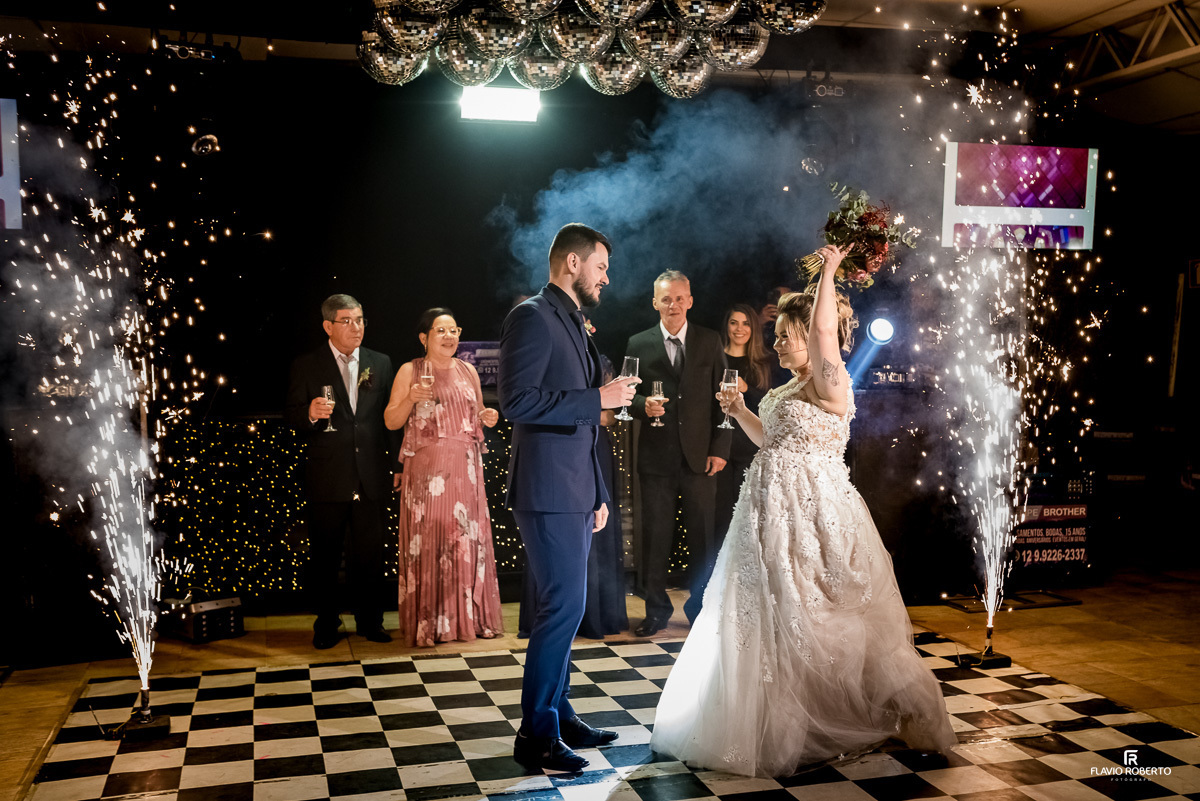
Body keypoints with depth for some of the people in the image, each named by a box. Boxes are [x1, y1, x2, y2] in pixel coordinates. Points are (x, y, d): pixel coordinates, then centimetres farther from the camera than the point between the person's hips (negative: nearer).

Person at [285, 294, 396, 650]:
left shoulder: (381, 364, 9)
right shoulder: (306, 366, 2)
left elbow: (390, 417, 11)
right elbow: (291, 417, 0)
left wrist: (395, 464, 7)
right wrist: (310, 414, -23)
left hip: (371, 476, 2)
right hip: (327, 477, -2)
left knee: (370, 553, 7)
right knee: (325, 555, 7)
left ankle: (370, 621, 21)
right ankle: (326, 624, 20)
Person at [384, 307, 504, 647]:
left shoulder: (468, 371, 14)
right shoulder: (410, 371, 2)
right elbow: (390, 421, 1)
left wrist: (486, 417, 1)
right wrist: (410, 399, -16)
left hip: (465, 469, 4)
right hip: (426, 469, -4)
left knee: (468, 540, 4)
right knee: (427, 541, -3)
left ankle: (471, 618, 14)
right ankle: (429, 623, 4)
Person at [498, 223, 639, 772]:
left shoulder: (574, 325, 20)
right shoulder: (532, 317, -9)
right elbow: (517, 401, -21)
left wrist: (598, 495, 21)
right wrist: (597, 398, -18)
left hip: (576, 493, 9)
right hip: (548, 491, -9)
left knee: (562, 608, 14)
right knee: (564, 607, -9)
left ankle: (559, 716, 25)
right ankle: (536, 736, 2)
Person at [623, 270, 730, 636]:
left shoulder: (711, 341, 6)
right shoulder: (638, 344, 6)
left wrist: (720, 448, -1)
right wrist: (643, 405, -14)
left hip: (700, 455, 0)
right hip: (656, 455, 0)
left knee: (702, 535, 5)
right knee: (655, 536, 5)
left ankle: (701, 607, 21)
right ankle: (656, 609, 19)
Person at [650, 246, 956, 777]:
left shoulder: (830, 382, -15)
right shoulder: (792, 388, 13)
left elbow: (823, 328, -31)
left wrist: (829, 272, -24)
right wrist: (740, 412, 11)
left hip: (811, 515, -9)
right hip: (775, 514, 10)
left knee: (811, 620, 1)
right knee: (773, 618, 17)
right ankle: (783, 718, 33)